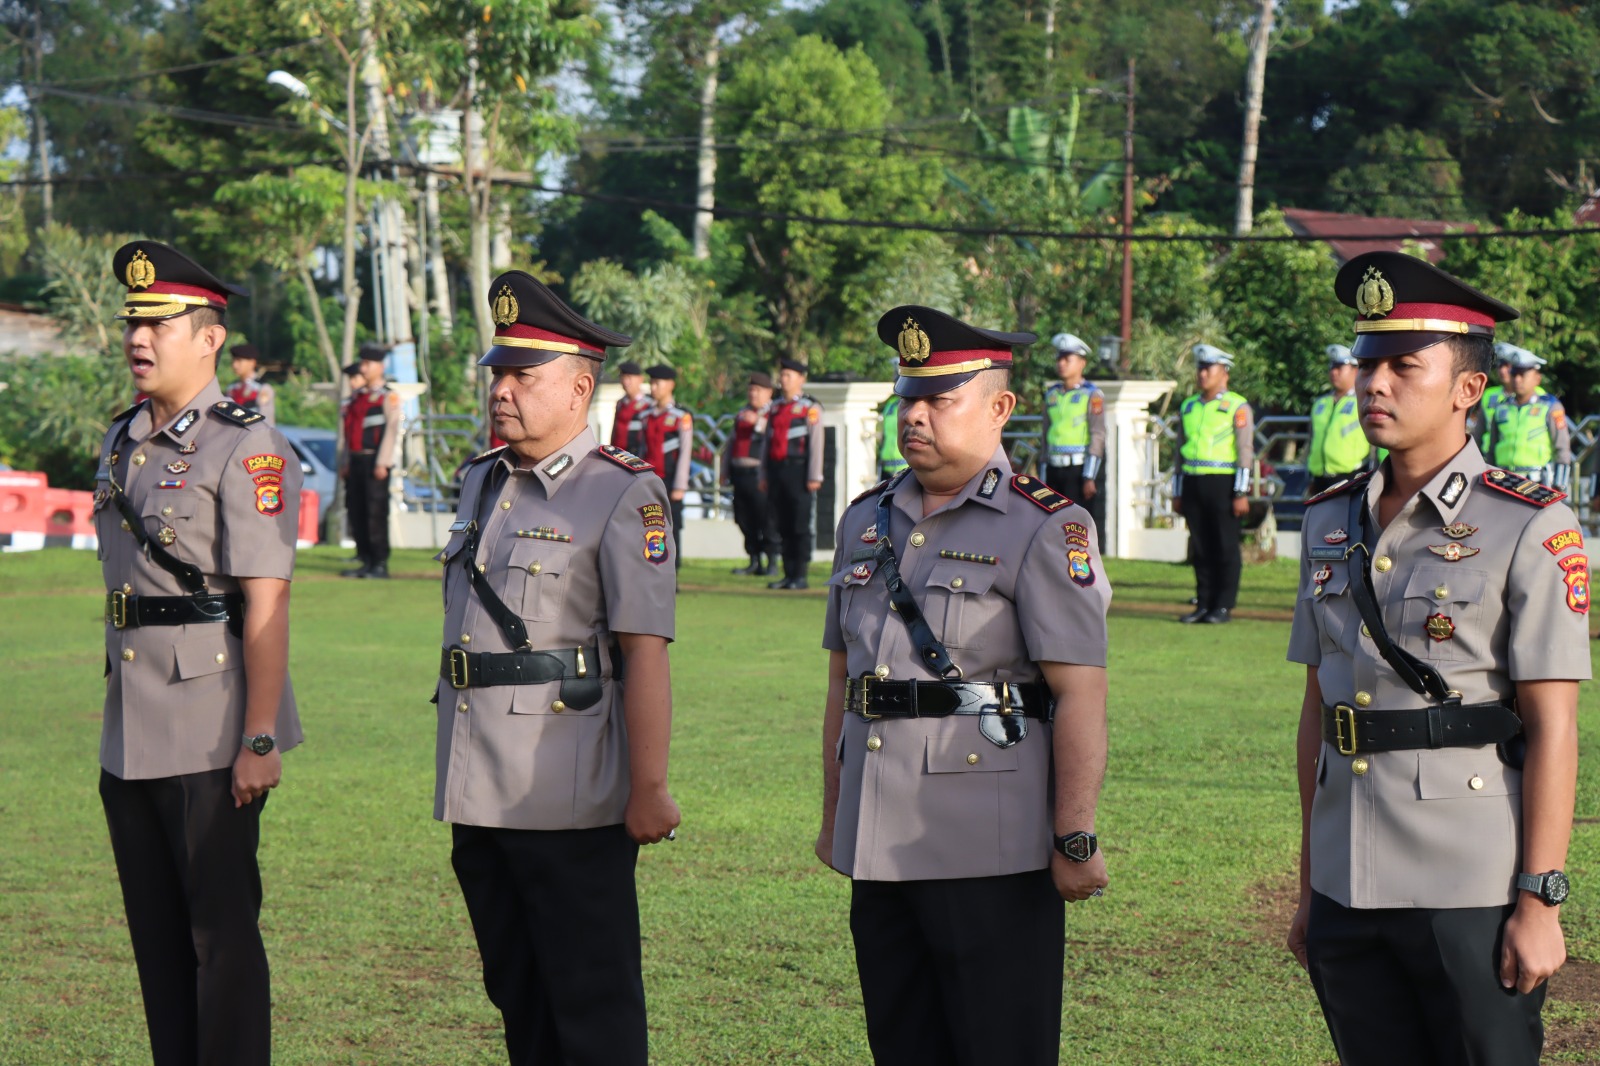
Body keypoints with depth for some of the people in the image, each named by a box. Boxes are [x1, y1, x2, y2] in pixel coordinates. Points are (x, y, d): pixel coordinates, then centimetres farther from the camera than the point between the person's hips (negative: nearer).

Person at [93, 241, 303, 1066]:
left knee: (221, 933, -1)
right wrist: (121, 709, 18)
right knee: (156, 935, 13)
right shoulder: (122, 441, 13)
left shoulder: (245, 447, -12)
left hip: (210, 737, -8)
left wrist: (260, 741, -21)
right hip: (129, 736, 8)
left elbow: (266, 604, -17)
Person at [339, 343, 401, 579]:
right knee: (356, 513, 6)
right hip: (356, 462, 7)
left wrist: (382, 463, -15)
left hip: (375, 462, -7)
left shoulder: (389, 396, -3)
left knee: (376, 513, -8)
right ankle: (366, 562, 12)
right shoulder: (357, 396, 17)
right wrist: (347, 463, 15)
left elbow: (392, 431, -9)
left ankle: (380, 565, -5)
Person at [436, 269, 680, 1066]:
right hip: (479, 795, 8)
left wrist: (649, 789, -19)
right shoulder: (483, 482, 13)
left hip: (570, 801, -8)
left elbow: (645, 651, -15)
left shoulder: (623, 495, -10)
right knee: (516, 996, 15)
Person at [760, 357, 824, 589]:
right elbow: (767, 442, 18)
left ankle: (800, 576, -2)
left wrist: (814, 477, -13)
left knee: (800, 526, -4)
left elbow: (816, 444, -8)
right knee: (784, 527, 7)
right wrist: (764, 475, 15)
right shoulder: (776, 407, 16)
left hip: (798, 470, -6)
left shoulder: (810, 408, -3)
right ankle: (788, 575, 11)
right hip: (777, 471, 6)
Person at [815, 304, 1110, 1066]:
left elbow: (1080, 696, -12)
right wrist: (832, 817, 19)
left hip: (992, 855, -6)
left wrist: (1074, 841, -16)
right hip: (880, 849, 6)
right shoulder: (866, 522, 14)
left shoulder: (1044, 529, -7)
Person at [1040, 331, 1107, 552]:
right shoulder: (1052, 394, 14)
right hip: (1055, 469, 6)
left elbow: (1097, 437, -9)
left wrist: (1090, 477, -15)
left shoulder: (1092, 395, -3)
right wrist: (1044, 476, 14)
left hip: (1080, 469, -6)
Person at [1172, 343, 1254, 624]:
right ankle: (1203, 605, 11)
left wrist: (1241, 493, -14)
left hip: (1223, 484, -5)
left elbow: (1245, 452, -7)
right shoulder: (1188, 407, 15)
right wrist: (1177, 493, 15)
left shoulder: (1237, 407, -2)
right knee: (1201, 548, 6)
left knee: (1226, 547, -2)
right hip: (1193, 483, 5)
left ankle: (1224, 606, 1)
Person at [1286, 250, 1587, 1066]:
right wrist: (1308, 888, 14)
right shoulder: (1332, 524, 10)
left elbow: (1552, 728, -9)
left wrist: (1540, 904, -12)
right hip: (1349, 894, 5)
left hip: (1473, 901, -5)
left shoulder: (1528, 530, -6)